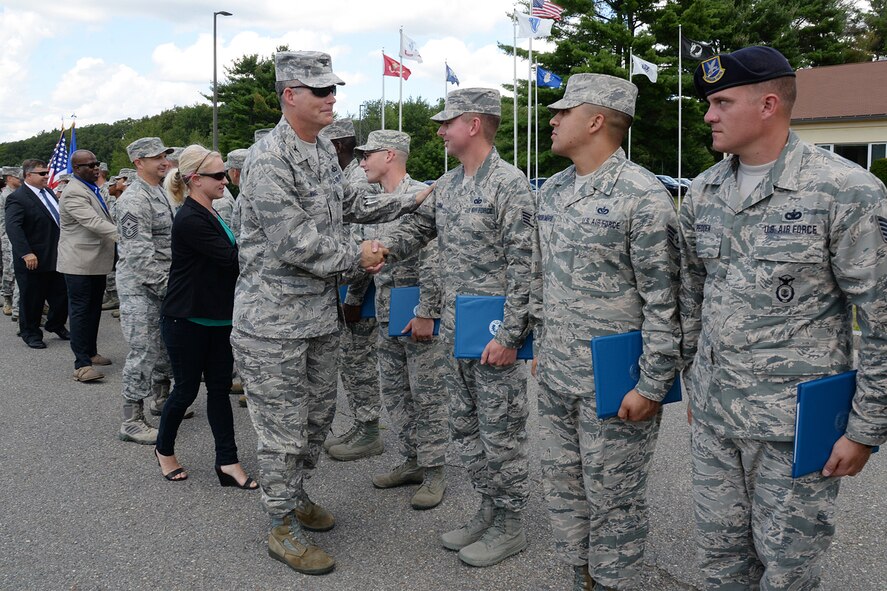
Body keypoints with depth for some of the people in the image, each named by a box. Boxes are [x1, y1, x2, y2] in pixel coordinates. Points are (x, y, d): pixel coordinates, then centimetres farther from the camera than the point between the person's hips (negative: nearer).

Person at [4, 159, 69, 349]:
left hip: (56, 257, 7)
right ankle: (31, 334, 21)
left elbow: (59, 218, 21)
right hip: (33, 260, -7)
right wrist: (26, 253, -30)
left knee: (61, 294, 13)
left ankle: (56, 325, 34)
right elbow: (12, 228, -22)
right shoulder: (17, 198, -13)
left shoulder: (48, 192, 11)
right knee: (32, 299, 6)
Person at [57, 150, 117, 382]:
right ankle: (82, 364, -4)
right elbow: (94, 223, -29)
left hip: (97, 261, 9)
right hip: (79, 263, -9)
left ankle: (91, 352, 27)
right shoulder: (74, 193, -18)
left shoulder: (92, 188, 13)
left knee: (94, 309, 16)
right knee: (80, 311, -6)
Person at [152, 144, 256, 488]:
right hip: (187, 321, -8)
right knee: (187, 388, 7)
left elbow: (228, 262, 12)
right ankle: (164, 449, 31)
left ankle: (228, 463, 12)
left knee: (219, 388, 7)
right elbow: (232, 258, -25)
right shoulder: (189, 220, -19)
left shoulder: (212, 215, 9)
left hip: (218, 319, 8)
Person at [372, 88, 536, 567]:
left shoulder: (509, 183, -14)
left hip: (494, 335, -8)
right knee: (465, 427, 16)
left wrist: (510, 335, -20)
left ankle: (510, 526, 20)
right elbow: (419, 226, 22)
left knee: (500, 432, 4)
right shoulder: (446, 184, 11)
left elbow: (524, 265, -18)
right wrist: (384, 248, 0)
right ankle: (489, 509, 32)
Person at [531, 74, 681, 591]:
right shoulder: (551, 192, 9)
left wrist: (652, 386, -17)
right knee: (563, 490, 19)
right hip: (556, 378, 8)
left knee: (613, 501, 7)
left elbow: (664, 300, -17)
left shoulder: (643, 195, -16)